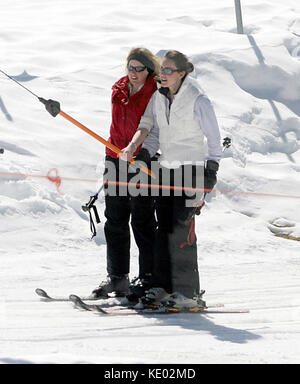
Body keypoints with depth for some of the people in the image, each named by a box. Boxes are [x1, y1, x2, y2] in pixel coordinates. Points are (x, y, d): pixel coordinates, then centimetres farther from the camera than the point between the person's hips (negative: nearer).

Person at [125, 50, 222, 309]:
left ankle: (188, 292, -9)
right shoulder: (159, 97, 7)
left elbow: (214, 139, -7)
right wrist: (144, 154, 4)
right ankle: (162, 287, 8)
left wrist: (210, 172, -11)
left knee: (182, 229, -12)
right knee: (164, 227, 3)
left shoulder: (198, 100, -13)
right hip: (166, 168, 7)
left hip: (191, 170, -7)